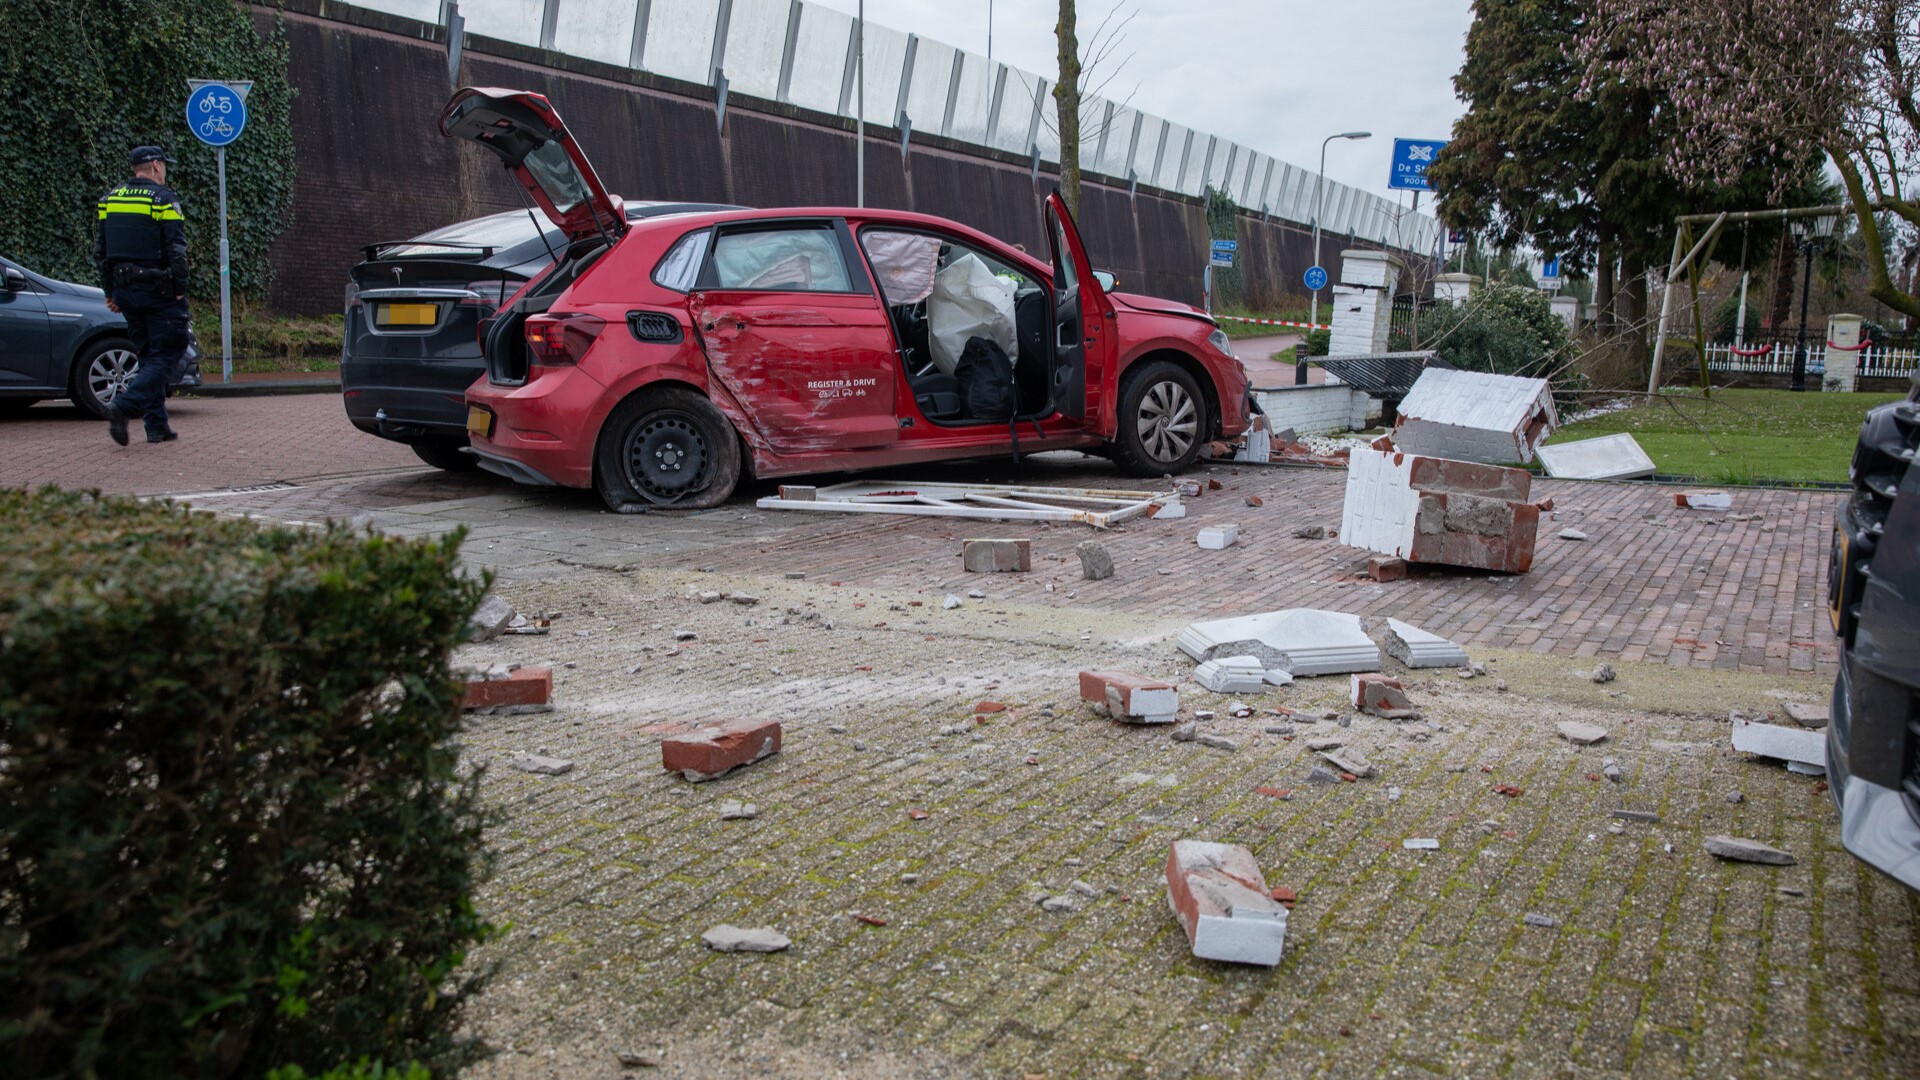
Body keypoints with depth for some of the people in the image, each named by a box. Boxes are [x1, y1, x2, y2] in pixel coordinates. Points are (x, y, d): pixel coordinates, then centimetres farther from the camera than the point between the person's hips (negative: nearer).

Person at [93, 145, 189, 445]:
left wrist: (111, 292, 18)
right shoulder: (164, 199, -8)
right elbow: (176, 250, -14)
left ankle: (157, 426, 11)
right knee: (165, 355, -3)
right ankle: (123, 407, -20)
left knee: (148, 355, 13)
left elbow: (100, 250, 14)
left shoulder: (109, 199, 12)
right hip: (158, 292, -7)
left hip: (125, 291, 7)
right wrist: (180, 291, -7)